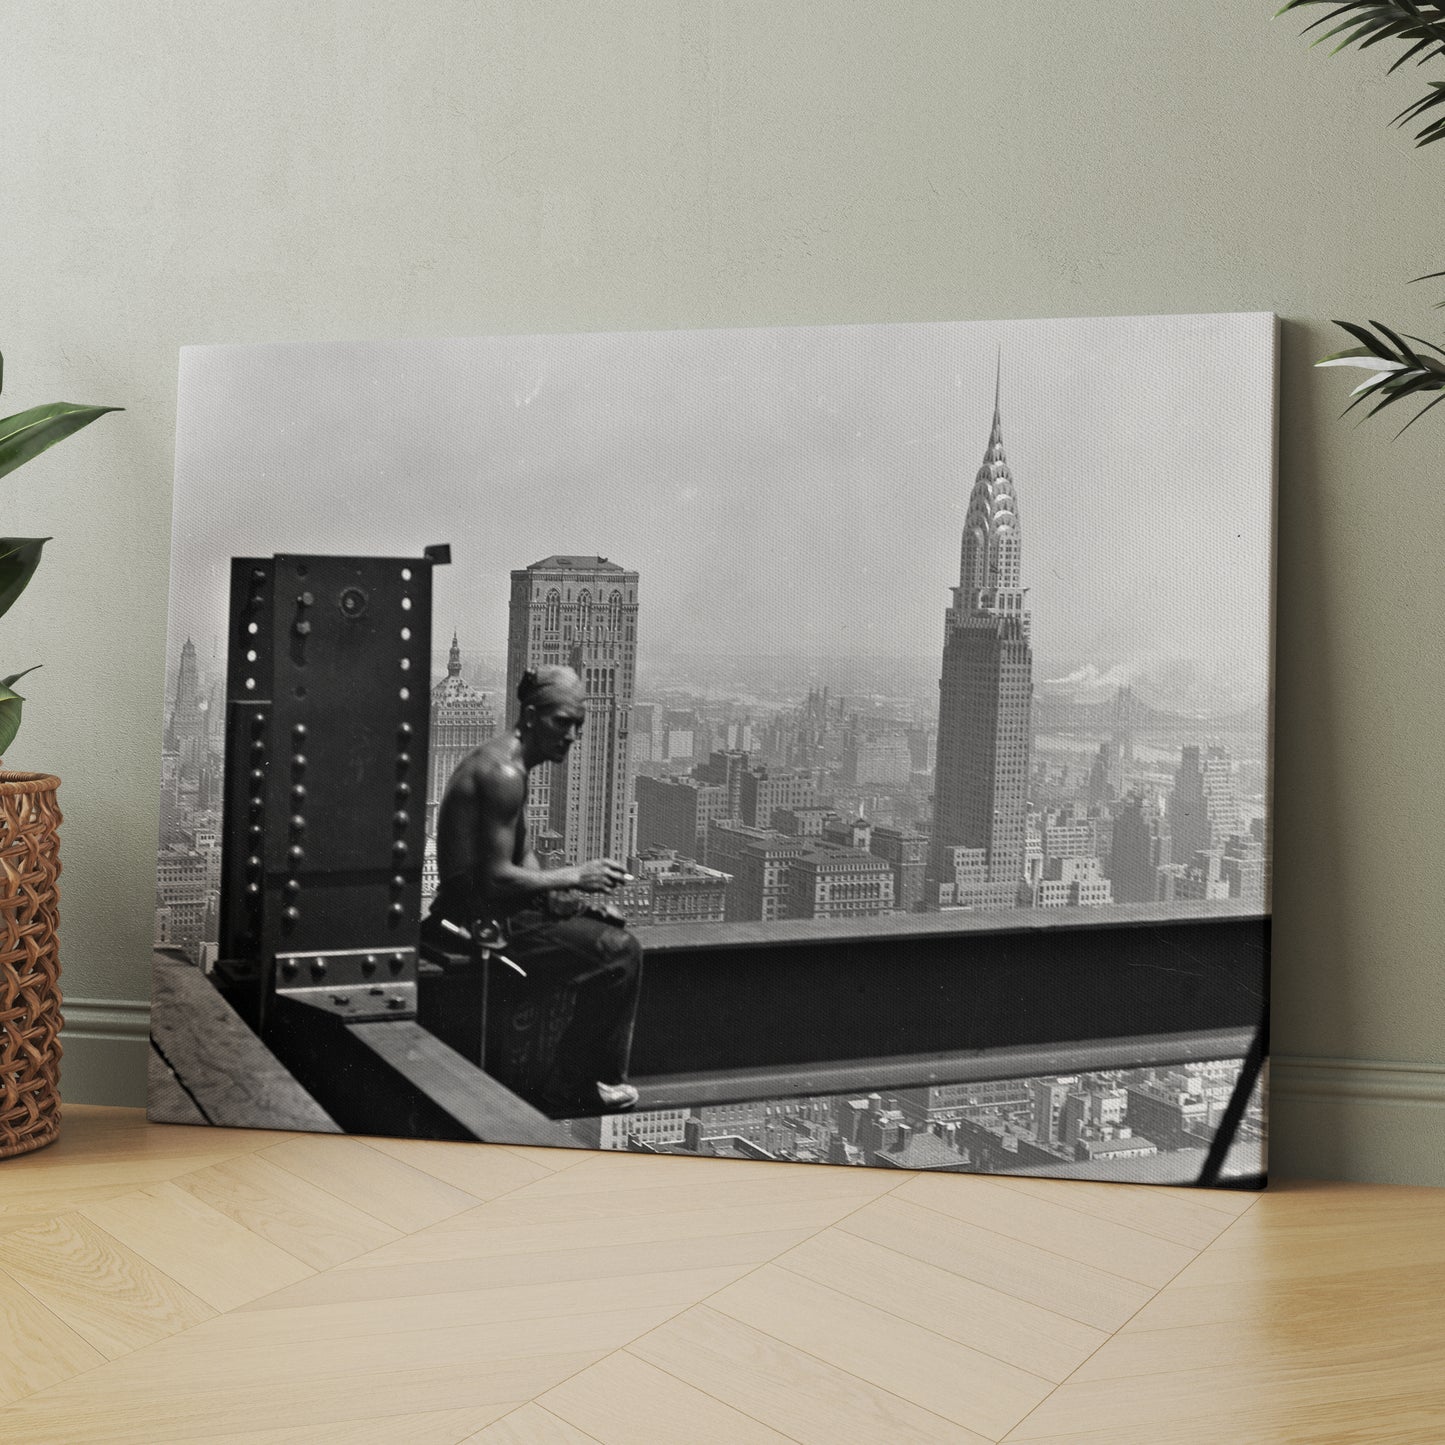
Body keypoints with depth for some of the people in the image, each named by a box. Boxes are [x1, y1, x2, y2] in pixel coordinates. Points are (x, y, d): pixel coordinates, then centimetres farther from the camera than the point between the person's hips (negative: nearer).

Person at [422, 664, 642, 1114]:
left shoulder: (506, 761, 13)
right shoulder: (503, 772, -20)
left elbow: (522, 857, 16)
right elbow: (496, 879, -25)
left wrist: (573, 897, 1)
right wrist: (576, 877, -16)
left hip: (483, 909, 11)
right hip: (483, 923, -11)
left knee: (607, 922, 22)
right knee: (619, 951, -14)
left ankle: (580, 1072, 25)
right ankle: (571, 1086, -3)